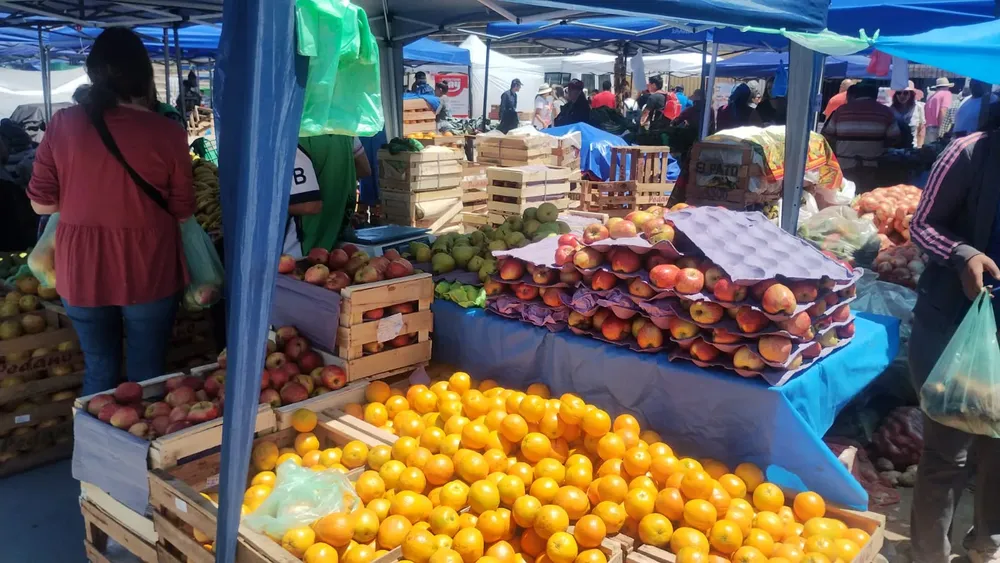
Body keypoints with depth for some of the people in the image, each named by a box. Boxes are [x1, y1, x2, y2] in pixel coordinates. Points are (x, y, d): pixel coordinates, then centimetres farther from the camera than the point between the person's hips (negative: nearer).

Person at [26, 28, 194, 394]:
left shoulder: (63, 125, -5)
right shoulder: (167, 133, -11)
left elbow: (41, 203, 0)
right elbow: (182, 212, -4)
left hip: (82, 271, 3)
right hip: (147, 272, -2)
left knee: (99, 369, 18)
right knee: (147, 372, 12)